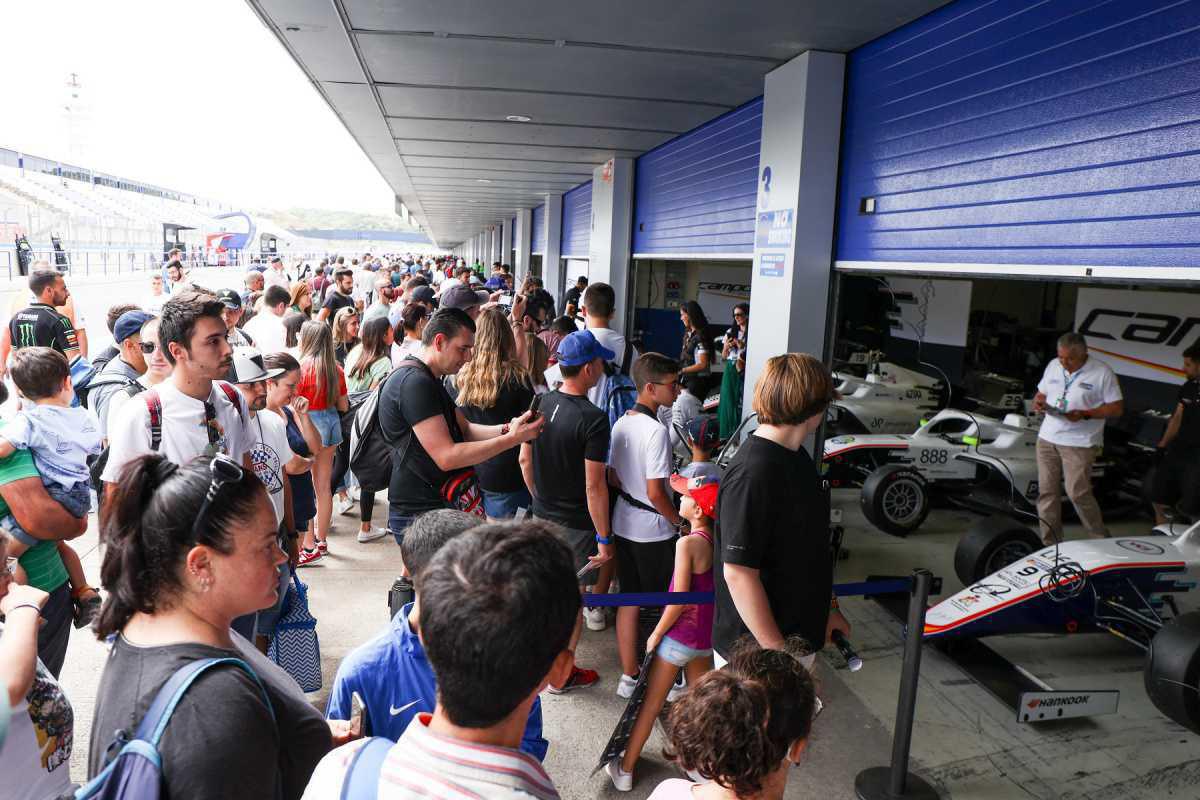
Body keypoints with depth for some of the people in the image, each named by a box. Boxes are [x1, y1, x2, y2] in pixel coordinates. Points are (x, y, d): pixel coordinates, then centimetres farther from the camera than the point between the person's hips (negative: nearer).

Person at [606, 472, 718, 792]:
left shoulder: (688, 543, -22)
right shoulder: (717, 540, -4)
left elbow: (678, 600, -20)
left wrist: (656, 634, -9)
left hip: (679, 635, -6)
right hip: (707, 636, 6)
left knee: (651, 704, 8)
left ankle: (625, 769, 21)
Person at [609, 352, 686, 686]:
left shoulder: (620, 424, 2)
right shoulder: (657, 431, -22)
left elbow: (613, 478, 8)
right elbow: (655, 493, -23)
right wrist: (680, 521, -9)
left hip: (624, 525, 7)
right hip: (654, 532, -7)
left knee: (629, 600, 15)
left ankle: (629, 676, 25)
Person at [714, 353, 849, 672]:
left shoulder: (795, 456, 7)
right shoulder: (753, 474, -25)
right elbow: (738, 573, -26)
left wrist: (825, 608, 22)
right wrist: (779, 654, -22)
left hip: (800, 633, 9)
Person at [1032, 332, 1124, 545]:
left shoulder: (1102, 372, -6)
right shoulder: (1053, 366, 10)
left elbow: (1117, 408, -5)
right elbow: (1041, 393, 20)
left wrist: (1085, 414, -18)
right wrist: (1038, 402, -4)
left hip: (1080, 442, -5)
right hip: (1047, 438, 5)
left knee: (1077, 492, -10)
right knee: (1047, 492, 6)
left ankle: (1102, 541, 9)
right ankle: (1050, 543, 15)